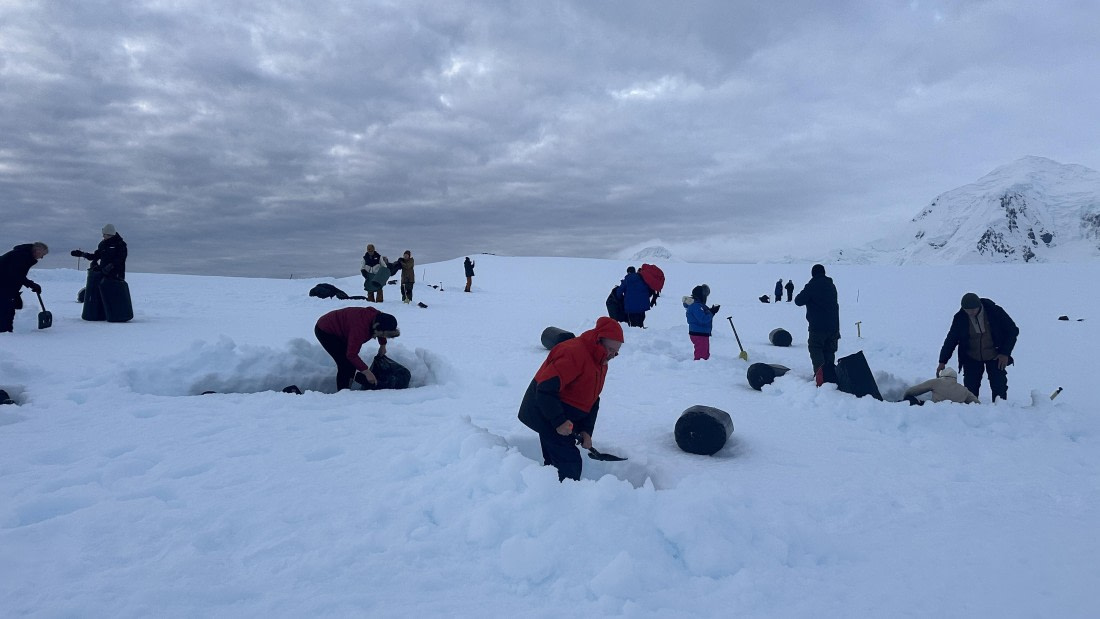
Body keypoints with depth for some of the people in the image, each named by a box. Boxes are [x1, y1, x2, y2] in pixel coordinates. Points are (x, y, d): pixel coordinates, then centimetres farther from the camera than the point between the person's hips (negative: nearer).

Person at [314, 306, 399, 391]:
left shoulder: (379, 317, -16)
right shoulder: (360, 328, -40)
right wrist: (366, 371, -33)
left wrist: (382, 345, 9)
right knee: (345, 363, -14)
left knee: (352, 361, 9)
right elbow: (351, 354, -35)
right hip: (324, 331, -9)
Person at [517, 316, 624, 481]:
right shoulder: (573, 353, -26)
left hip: (565, 418, 9)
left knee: (555, 461, 15)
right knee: (569, 462, -10)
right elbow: (545, 389, -29)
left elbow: (592, 400, 9)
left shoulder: (601, 363, 6)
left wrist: (586, 430, -2)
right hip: (545, 414, -9)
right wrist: (559, 421, -28)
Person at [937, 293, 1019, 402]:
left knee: (999, 387, -1)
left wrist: (1005, 353, -8)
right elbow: (950, 340, -3)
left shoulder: (995, 311, -15)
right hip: (971, 358, 1)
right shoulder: (960, 318, -12)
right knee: (970, 388, -4)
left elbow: (1013, 331, -3)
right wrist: (943, 361, -5)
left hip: (995, 357, -1)